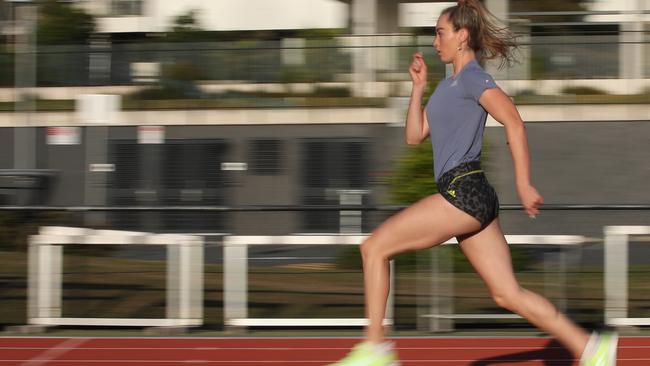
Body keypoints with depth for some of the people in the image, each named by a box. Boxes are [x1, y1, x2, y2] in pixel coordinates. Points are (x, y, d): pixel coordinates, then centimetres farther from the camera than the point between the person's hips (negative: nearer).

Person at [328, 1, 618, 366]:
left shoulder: (472, 77, -7)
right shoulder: (450, 84, 22)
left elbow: (514, 122, -19)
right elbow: (415, 135, 24)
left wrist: (524, 185, -23)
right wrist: (418, 87, 14)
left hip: (464, 192, -10)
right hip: (468, 198, 10)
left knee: (374, 247, -6)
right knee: (508, 294, 6)